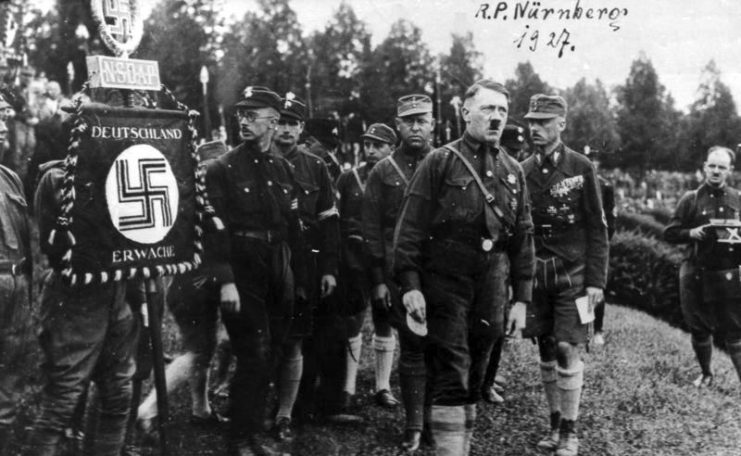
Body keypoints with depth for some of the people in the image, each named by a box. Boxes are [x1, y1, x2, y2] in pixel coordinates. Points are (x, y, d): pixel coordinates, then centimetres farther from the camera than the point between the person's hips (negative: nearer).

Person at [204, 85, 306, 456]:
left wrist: (299, 279, 13)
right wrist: (225, 281, -20)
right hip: (243, 275, -5)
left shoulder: (283, 169, 11)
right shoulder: (222, 168, -4)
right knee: (253, 357, -6)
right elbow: (216, 229, -11)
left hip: (280, 275, 5)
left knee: (268, 357, 11)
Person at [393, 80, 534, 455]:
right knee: (450, 380, -6)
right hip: (445, 286, -4)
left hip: (491, 291, 5)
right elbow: (410, 228, -6)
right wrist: (410, 285, -13)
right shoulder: (440, 162, -1)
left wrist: (521, 298, 9)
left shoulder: (513, 172, 12)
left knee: (474, 381, 12)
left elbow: (523, 239, 13)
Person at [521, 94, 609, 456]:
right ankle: (555, 424, 22)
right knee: (546, 352, 9)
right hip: (536, 273, 4)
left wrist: (596, 280, -9)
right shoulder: (523, 170, 5)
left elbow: (597, 229, -4)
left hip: (573, 273, -4)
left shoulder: (581, 167, -5)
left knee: (567, 350, -6)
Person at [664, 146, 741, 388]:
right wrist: (691, 233, -13)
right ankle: (706, 373, 33)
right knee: (699, 328, 12)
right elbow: (669, 233, 4)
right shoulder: (690, 199, 4)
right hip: (695, 275, 1)